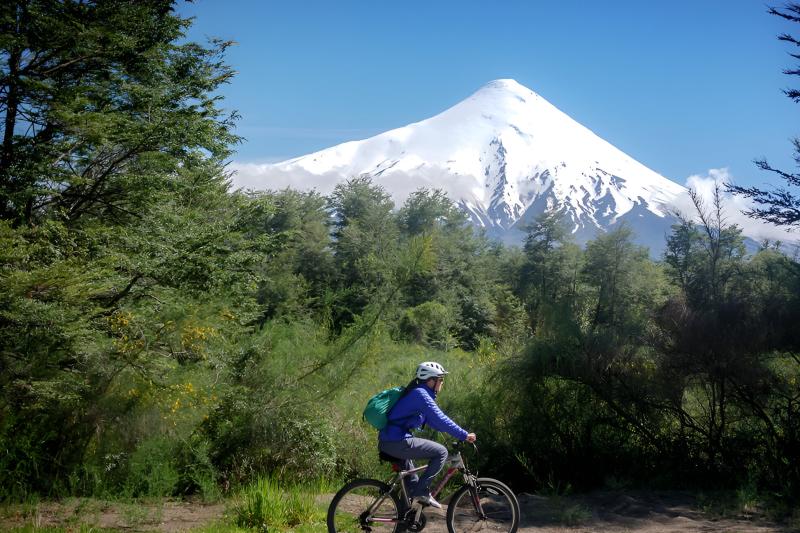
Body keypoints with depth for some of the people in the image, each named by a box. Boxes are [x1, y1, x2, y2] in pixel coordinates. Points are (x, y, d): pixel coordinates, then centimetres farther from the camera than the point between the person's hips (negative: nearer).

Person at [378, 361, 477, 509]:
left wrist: (457, 432, 21)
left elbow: (432, 420, 26)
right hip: (397, 443, -11)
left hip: (385, 442, 11)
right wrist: (464, 435, -11)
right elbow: (440, 419, -17)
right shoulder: (421, 394, -11)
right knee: (441, 452, -8)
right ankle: (421, 491, -5)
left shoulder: (418, 393, 19)